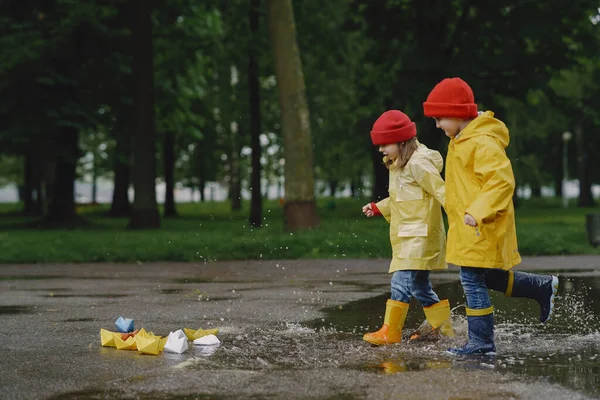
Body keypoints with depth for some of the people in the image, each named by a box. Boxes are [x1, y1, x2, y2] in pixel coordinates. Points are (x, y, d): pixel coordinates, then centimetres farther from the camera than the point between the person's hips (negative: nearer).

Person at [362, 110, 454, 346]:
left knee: (401, 282, -15)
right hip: (406, 237, 10)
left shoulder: (418, 164, -13)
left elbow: (440, 191, -19)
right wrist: (378, 208, 28)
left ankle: (390, 332, -14)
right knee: (420, 287, 12)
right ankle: (444, 330, 18)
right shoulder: (398, 166, 18)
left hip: (419, 236, -10)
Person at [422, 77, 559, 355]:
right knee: (488, 277, 18)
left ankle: (481, 342, 0)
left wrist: (477, 213, -31)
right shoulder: (461, 141, 13)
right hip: (468, 227, 10)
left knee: (473, 280, -7)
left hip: (481, 228, -10)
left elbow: (502, 181, -26)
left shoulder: (482, 143, -19)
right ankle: (543, 287, 31)